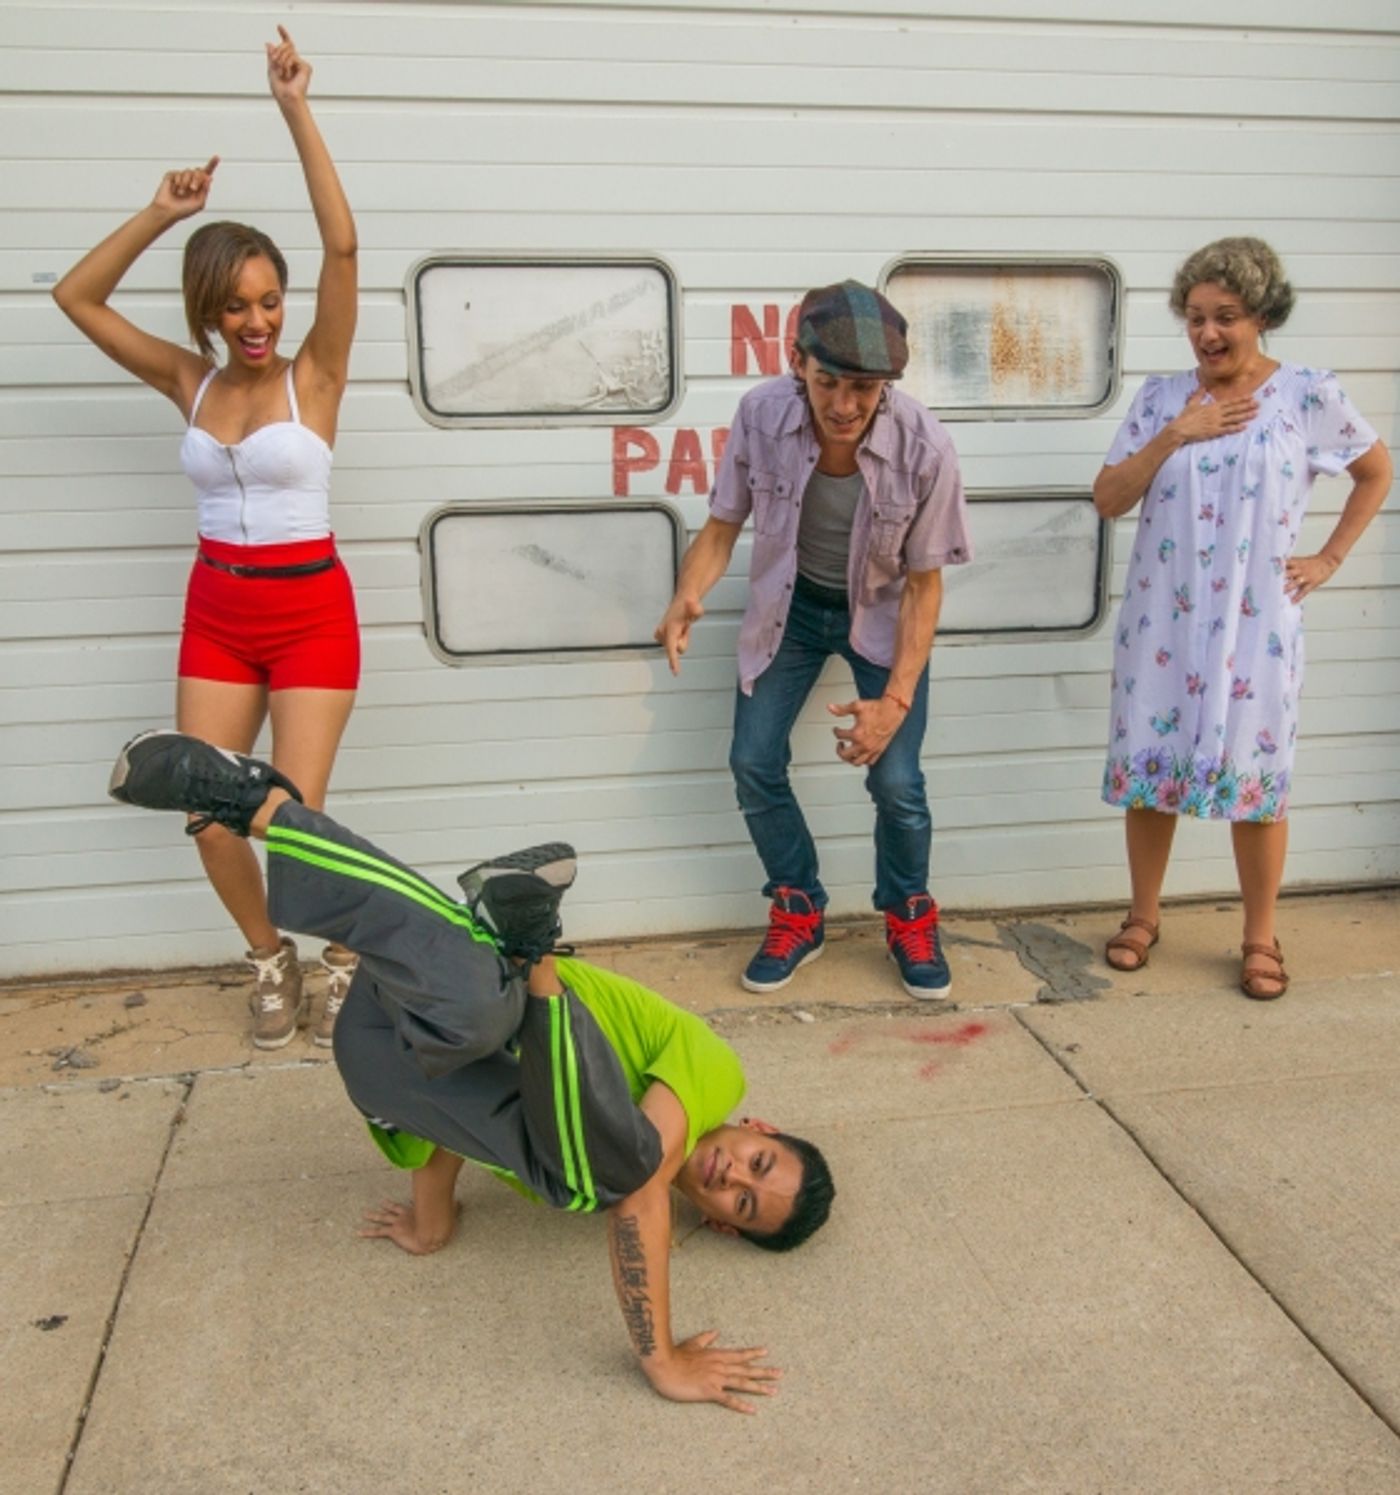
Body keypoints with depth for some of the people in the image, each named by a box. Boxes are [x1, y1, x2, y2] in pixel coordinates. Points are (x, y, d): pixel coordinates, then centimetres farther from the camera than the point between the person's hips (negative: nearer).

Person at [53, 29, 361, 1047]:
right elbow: (77, 297, 7)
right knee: (210, 815, 0)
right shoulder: (189, 383, 5)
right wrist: (161, 213, -1)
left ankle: (344, 960, 21)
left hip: (311, 609, -4)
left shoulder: (314, 377, -6)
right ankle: (271, 961, 24)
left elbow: (342, 246, -17)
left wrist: (297, 112, -19)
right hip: (215, 612, 4)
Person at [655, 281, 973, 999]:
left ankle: (908, 917, 21)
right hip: (788, 605, 2)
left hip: (882, 612, -2)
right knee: (753, 763, -1)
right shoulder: (760, 414, -25)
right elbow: (722, 526, -11)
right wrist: (687, 596, -32)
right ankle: (798, 913, 23)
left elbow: (924, 583, -18)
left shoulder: (924, 447, -29)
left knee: (895, 778, -9)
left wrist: (896, 700, -25)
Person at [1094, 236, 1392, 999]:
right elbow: (1106, 499, -3)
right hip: (1161, 619, 2)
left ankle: (1260, 938, 20)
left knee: (1254, 776, 4)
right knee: (1149, 766, 7)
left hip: (1256, 624, -2)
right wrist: (1174, 435, -13)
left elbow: (1376, 472, 10)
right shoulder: (1160, 396, 2)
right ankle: (1143, 917, 24)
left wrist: (1328, 558, 3)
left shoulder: (1310, 395, -3)